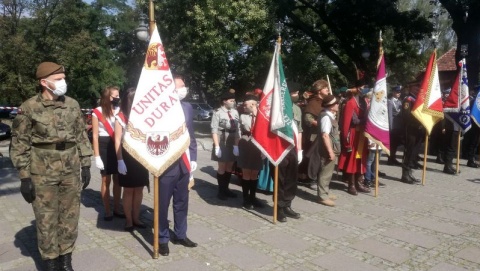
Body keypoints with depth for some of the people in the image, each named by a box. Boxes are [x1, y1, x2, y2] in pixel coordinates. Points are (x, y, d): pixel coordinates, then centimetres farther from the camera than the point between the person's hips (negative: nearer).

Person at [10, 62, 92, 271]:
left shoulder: (72, 105, 5)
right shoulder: (29, 108, -6)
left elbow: (82, 136, 10)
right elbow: (20, 144, -4)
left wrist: (86, 165, 7)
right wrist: (24, 177, -7)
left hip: (71, 172, 4)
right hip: (42, 175, -3)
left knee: (70, 218, 11)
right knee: (46, 221, 5)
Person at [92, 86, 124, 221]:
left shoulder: (119, 110, 4)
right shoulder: (97, 112, -3)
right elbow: (95, 135, -4)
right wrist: (97, 156, -9)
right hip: (105, 147, -3)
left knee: (117, 179, 10)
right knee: (106, 180, 5)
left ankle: (117, 209, 22)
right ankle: (107, 211, 14)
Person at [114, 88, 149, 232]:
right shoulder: (120, 117, -5)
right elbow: (117, 141, -6)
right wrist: (120, 160, -12)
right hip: (127, 157, -3)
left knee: (139, 189, 10)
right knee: (128, 190, 6)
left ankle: (136, 218, 23)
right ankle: (128, 220, 17)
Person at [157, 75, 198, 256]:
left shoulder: (187, 107, 7)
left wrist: (193, 158, 7)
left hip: (184, 163, 6)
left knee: (182, 202, 16)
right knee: (163, 203, 8)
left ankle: (180, 235, 33)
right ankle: (163, 239, 24)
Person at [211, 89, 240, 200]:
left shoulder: (235, 112, 2)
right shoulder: (218, 112, -11)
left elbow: (237, 130, 1)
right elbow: (214, 131, -12)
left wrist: (236, 145, -6)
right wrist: (217, 146, -17)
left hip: (233, 144, 5)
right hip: (222, 143, -5)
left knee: (229, 167, 13)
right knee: (222, 167, 3)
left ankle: (226, 189, 27)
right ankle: (221, 191, 17)